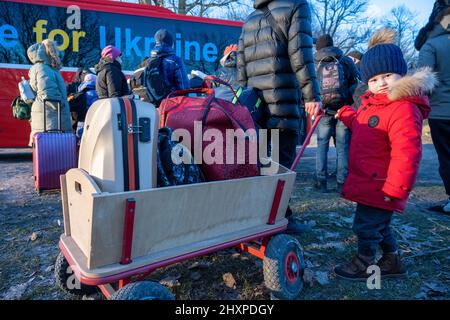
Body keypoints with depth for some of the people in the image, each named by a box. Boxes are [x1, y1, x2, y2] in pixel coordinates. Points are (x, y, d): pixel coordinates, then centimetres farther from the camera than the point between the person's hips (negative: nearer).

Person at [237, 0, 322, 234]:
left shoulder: (250, 20, 25)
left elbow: (241, 66, 19)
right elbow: (301, 55, -8)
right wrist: (312, 96, -10)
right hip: (282, 104, -6)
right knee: (281, 163, -2)